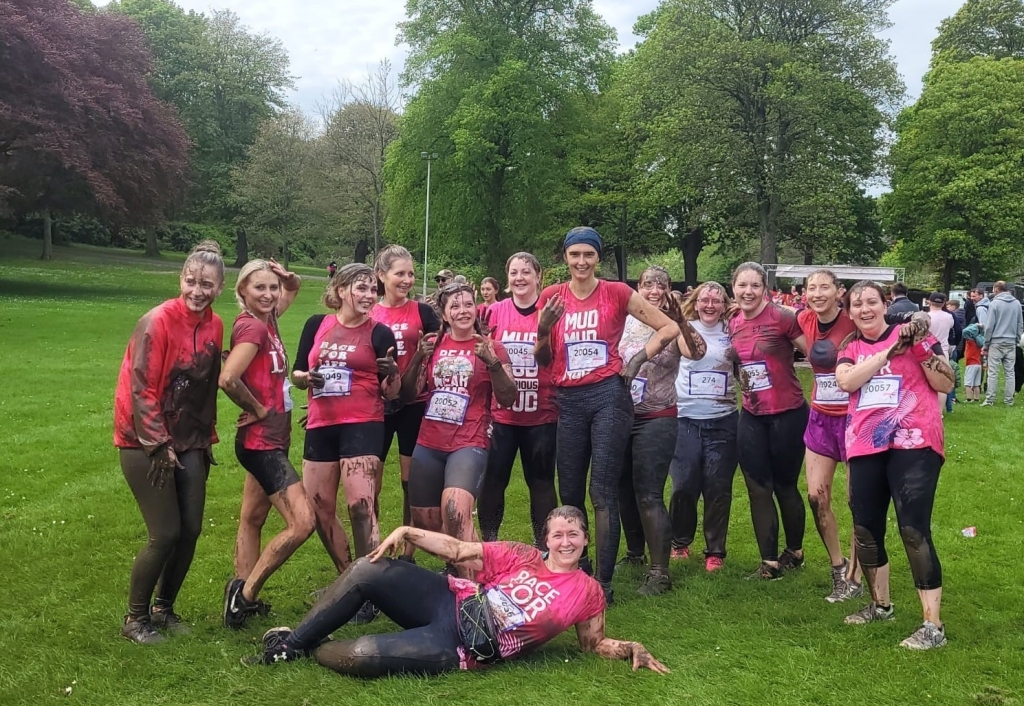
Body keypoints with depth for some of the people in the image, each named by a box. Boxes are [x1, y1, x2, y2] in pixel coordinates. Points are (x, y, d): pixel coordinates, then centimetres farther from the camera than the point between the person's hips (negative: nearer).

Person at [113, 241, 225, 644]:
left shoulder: (214, 326, 3)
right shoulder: (157, 322, -16)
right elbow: (142, 389, -17)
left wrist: (207, 438, 13)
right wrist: (158, 445, -17)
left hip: (188, 442, 6)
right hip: (145, 443, -6)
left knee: (190, 530, 4)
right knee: (166, 534, -6)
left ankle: (164, 608, 25)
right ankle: (135, 618, 14)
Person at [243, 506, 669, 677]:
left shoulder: (588, 592, 3)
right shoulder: (520, 556, 8)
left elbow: (594, 644, 13)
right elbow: (458, 551, 5)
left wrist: (630, 650, -8)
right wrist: (407, 532, -7)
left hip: (459, 649, -4)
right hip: (449, 602, 4)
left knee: (360, 656, -25)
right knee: (367, 571, -15)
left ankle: (309, 651, 10)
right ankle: (292, 642, 3)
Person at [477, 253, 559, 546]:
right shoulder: (495, 311, 2)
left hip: (542, 415, -1)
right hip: (500, 415, 1)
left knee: (541, 481, 9)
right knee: (492, 480, 7)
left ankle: (543, 547, 21)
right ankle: (488, 544, 22)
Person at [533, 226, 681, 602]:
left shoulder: (617, 292, -1)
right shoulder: (552, 296, 7)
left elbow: (670, 328, 5)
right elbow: (542, 360, 10)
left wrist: (637, 361, -2)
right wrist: (543, 330, -9)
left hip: (609, 395, -3)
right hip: (568, 401, 4)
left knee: (603, 493, -4)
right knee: (569, 493, 11)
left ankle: (604, 581, 3)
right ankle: (575, 569, 27)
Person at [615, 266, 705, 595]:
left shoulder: (673, 326, -6)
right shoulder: (625, 321, 5)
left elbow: (697, 352, -26)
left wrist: (678, 319, -39)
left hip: (656, 420, -5)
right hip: (621, 416, 5)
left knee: (648, 495, -10)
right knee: (623, 490, 15)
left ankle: (659, 572, -5)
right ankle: (634, 553, 34)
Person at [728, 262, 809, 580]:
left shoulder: (782, 318, -15)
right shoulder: (733, 324, 4)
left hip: (788, 415, -5)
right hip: (752, 417, 5)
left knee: (785, 486, 9)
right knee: (758, 490, 5)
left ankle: (795, 551, 32)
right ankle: (770, 561, 15)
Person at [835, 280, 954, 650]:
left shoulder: (911, 334, 3)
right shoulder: (850, 349, 13)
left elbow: (946, 385, -1)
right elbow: (847, 381, -9)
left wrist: (920, 348, -15)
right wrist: (891, 349, -12)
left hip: (913, 444, -5)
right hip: (866, 448, 5)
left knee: (914, 530, -12)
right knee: (866, 529, 12)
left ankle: (933, 625, -6)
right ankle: (880, 604, 33)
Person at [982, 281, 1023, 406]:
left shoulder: (994, 303, -8)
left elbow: (989, 326, -8)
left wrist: (986, 344, -2)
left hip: (996, 342, -4)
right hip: (1011, 343, 4)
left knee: (993, 372, -1)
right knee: (1009, 372, 7)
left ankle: (990, 399, -3)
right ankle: (1009, 400, 9)